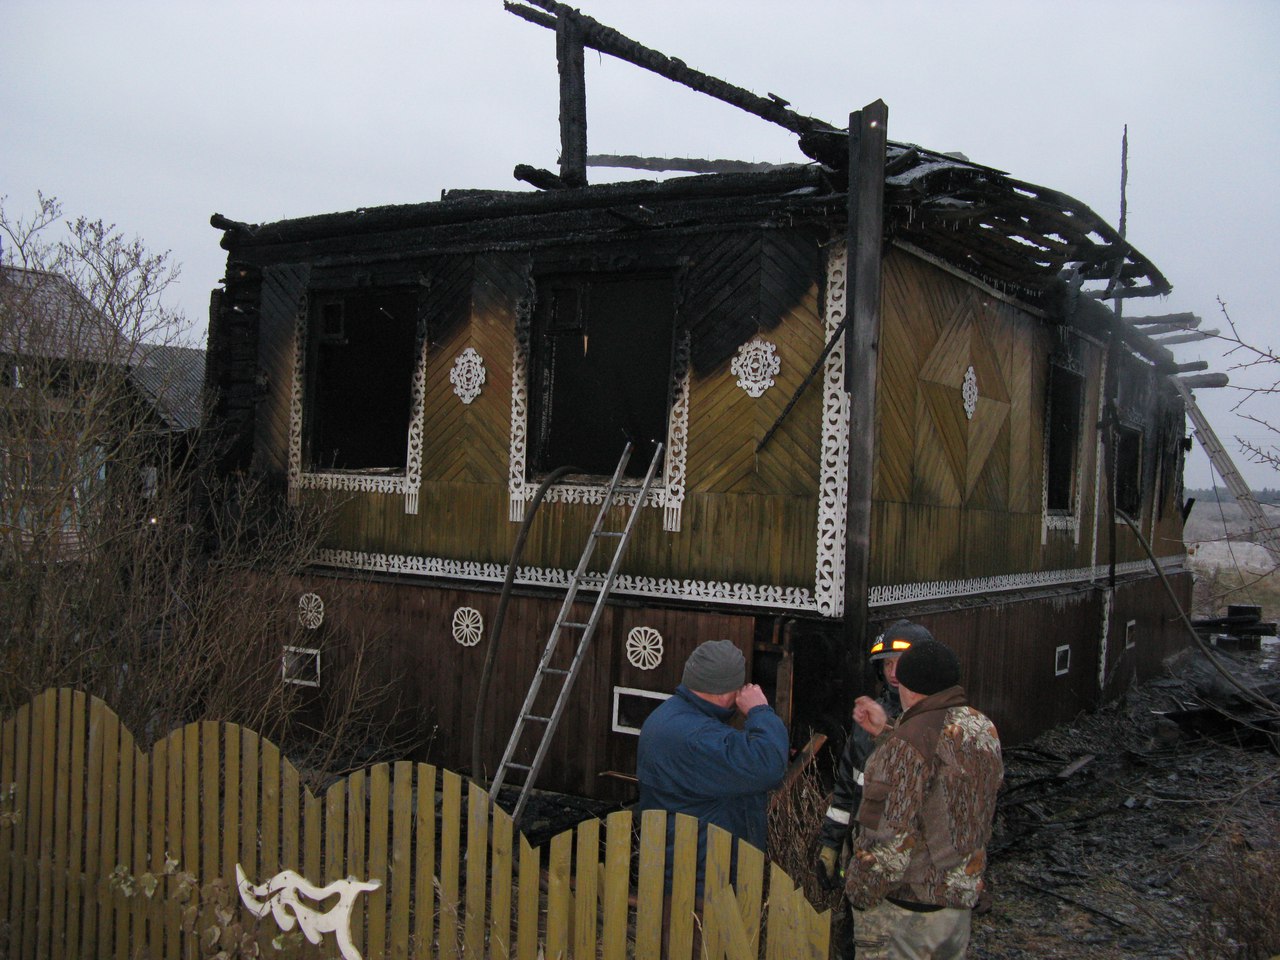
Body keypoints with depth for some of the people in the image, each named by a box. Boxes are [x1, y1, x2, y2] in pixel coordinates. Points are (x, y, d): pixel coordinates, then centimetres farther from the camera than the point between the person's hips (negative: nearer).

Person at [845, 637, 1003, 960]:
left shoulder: (908, 742, -25)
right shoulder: (983, 729, -1)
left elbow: (892, 841, -25)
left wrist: (858, 890, -12)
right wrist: (885, 732, 12)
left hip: (906, 906, -8)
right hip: (963, 895, 8)